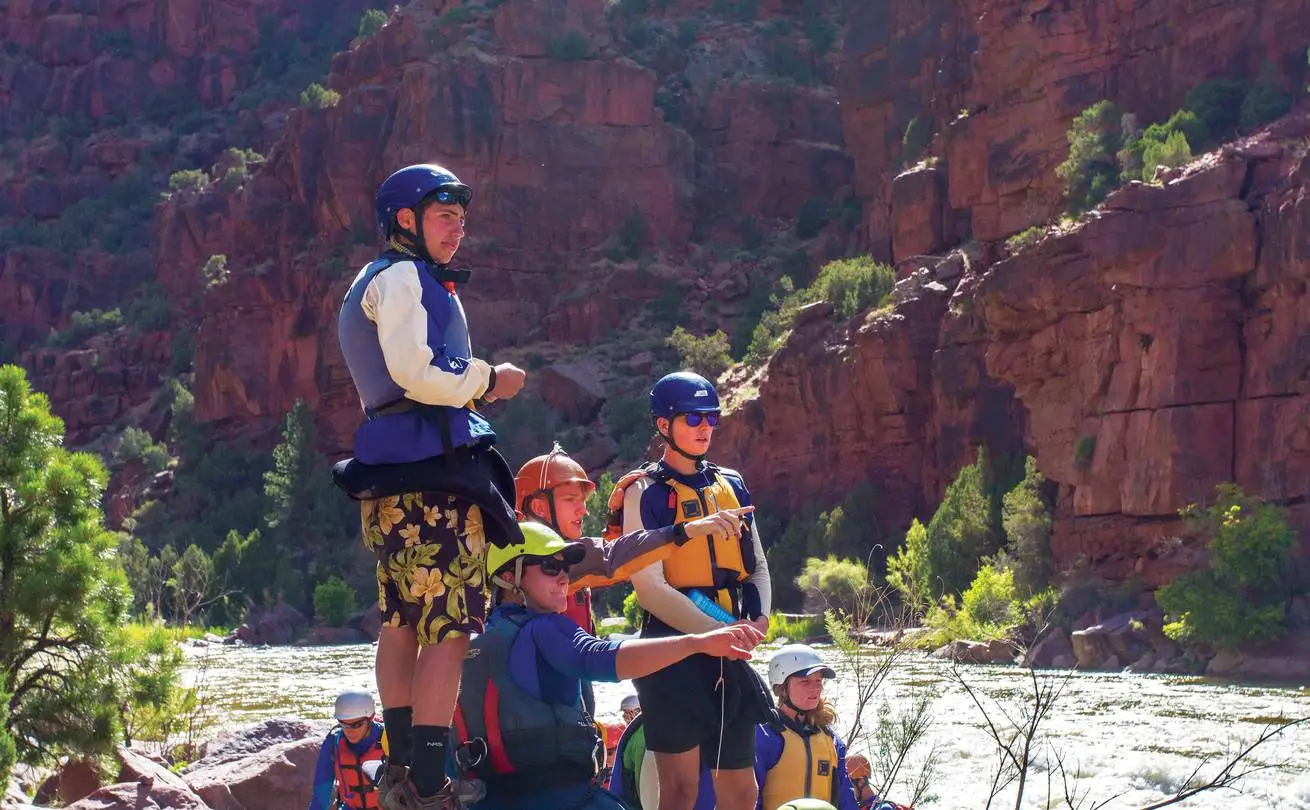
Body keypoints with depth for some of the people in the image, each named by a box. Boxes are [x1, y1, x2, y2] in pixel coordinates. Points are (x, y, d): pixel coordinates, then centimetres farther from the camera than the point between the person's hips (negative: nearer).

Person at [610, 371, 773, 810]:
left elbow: (757, 564, 20)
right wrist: (717, 632, -19)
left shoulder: (730, 486, 14)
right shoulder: (646, 493, -4)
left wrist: (759, 618, 0)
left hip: (729, 655, 6)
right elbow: (650, 586, -13)